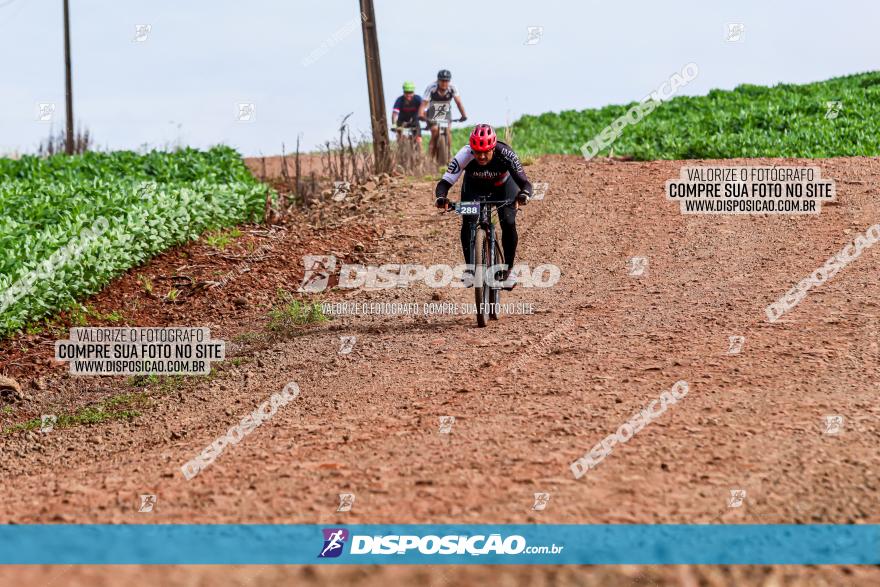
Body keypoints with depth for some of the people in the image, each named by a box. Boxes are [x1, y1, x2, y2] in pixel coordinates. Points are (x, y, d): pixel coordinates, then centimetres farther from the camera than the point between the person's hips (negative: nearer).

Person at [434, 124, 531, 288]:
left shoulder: (505, 154, -37)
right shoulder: (464, 155, -36)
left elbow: (524, 182, -38)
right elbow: (445, 182, -37)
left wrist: (524, 195, -61)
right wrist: (441, 197, -59)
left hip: (503, 186, -1)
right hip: (474, 187, 1)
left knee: (508, 223, -19)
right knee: (468, 223, -21)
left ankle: (508, 270, 0)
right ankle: (470, 269, -5)